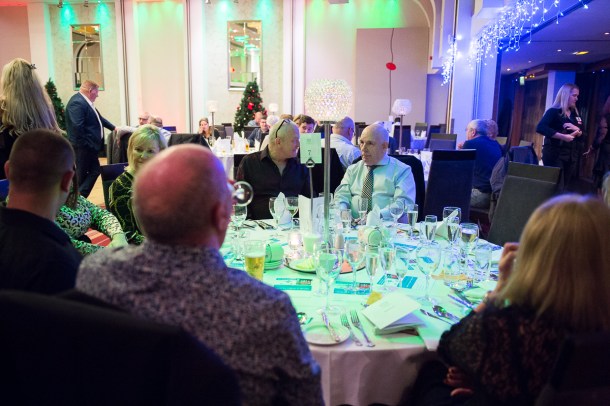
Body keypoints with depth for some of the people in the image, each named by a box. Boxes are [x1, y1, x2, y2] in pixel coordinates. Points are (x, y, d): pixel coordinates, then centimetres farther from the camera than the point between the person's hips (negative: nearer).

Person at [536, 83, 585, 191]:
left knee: (565, 187, 10)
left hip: (572, 156, 7)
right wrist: (563, 136, -27)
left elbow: (583, 136, 13)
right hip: (555, 154, -7)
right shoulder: (554, 111, -5)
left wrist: (577, 130, -10)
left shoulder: (575, 114, 14)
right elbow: (540, 128, -22)